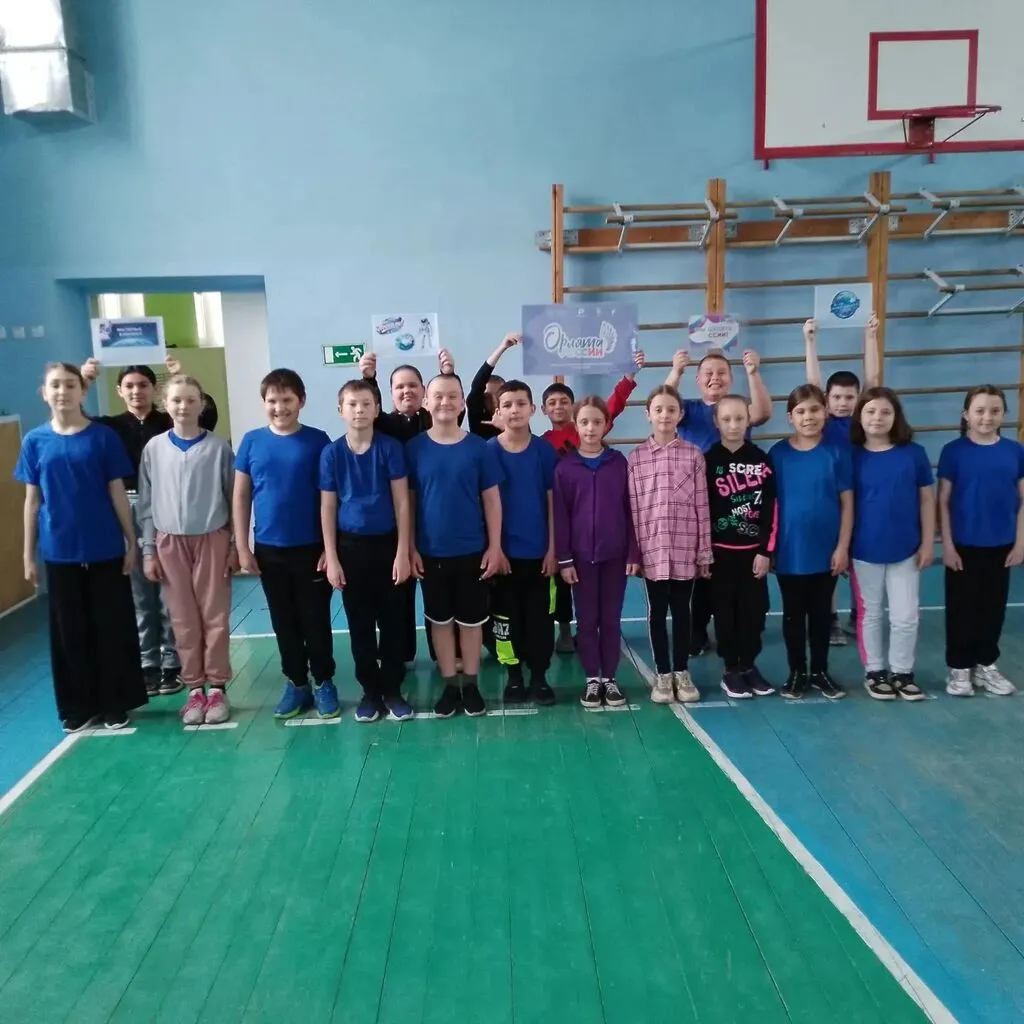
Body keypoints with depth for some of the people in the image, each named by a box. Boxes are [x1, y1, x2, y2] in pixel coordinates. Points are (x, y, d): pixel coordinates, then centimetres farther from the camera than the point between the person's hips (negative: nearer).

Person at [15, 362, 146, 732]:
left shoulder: (103, 437, -3)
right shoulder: (35, 441, 2)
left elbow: (117, 493, -1)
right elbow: (32, 501, 6)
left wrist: (132, 542, -2)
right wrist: (28, 555, 5)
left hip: (105, 549, -2)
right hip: (59, 552, 2)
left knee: (112, 627, 6)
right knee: (69, 631, 10)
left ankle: (116, 703, 20)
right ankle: (79, 706, 24)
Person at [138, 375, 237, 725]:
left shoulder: (218, 447, -4)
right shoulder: (154, 449, 1)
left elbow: (234, 498, -1)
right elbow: (147, 504, 4)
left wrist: (236, 545, -2)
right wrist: (148, 550, 2)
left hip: (212, 539, -2)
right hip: (170, 543, 2)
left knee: (215, 616, 4)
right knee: (184, 619, 7)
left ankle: (218, 688, 14)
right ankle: (195, 689, 17)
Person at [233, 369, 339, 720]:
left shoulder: (317, 441, -5)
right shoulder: (252, 441, 0)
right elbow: (240, 496, 4)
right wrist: (242, 548, 0)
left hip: (311, 548, -2)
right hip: (269, 550, 2)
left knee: (315, 620, 7)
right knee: (284, 622, 13)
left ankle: (323, 682, 23)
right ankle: (295, 683, 27)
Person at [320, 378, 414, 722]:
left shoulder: (390, 448, -6)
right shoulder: (332, 453, -2)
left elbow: (401, 501, -5)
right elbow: (327, 507, 1)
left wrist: (402, 552, -9)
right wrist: (331, 557, -3)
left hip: (387, 544, -1)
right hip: (351, 546, 1)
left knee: (392, 621, 7)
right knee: (360, 624, 9)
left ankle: (393, 689, 20)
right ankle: (370, 690, 23)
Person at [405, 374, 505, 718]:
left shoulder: (479, 448, -5)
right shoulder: (414, 448, -3)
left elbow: (491, 499, -1)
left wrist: (495, 547, -4)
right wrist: (411, 548, -2)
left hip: (472, 551, -1)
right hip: (431, 552, 1)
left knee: (471, 619, 10)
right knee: (440, 619, 12)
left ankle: (471, 684, 25)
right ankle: (449, 685, 25)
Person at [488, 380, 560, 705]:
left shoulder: (545, 451, -2)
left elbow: (552, 501, 1)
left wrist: (552, 547, -2)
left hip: (538, 550, 1)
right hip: (503, 549, 0)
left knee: (539, 616, 8)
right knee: (507, 616, 9)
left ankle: (540, 676, 21)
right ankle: (514, 676, 23)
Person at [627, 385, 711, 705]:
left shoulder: (693, 455, 1)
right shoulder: (636, 458, 1)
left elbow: (702, 506, 1)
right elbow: (632, 509, -1)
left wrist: (704, 552, 0)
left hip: (685, 550, 0)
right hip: (652, 550, 0)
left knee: (682, 611, 11)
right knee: (657, 613, 9)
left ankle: (682, 673, 24)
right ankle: (663, 675, 21)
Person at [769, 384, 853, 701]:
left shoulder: (836, 453, -5)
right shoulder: (778, 454, -4)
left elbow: (847, 503, -3)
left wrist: (842, 547, -6)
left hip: (826, 550, 0)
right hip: (789, 551, 0)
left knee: (821, 613, 14)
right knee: (793, 614, 12)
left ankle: (820, 671, 29)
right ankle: (797, 672, 26)